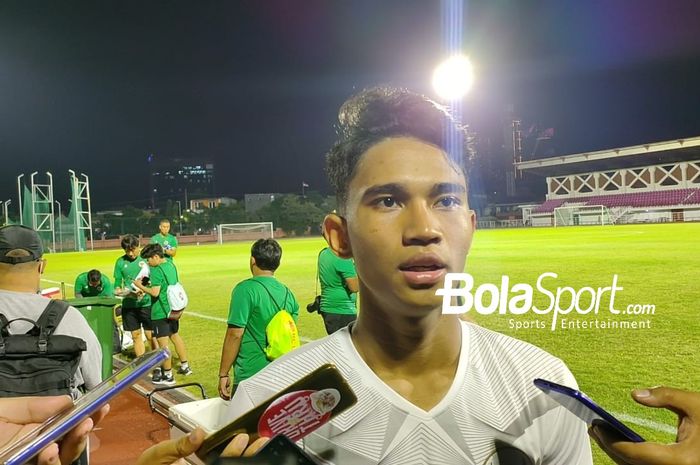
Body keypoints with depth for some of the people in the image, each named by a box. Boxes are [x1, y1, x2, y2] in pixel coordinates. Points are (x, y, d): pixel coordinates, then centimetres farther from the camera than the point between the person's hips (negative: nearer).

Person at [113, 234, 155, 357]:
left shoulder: (146, 259, -5)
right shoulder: (121, 262, 3)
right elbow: (117, 284, 8)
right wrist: (119, 291, -14)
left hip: (146, 303, -3)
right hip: (129, 304, 3)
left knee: (150, 335, 1)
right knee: (136, 335, 11)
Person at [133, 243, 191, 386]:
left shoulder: (156, 270, -19)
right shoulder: (171, 264, 7)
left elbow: (155, 292, -23)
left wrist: (141, 286, -9)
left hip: (160, 312, -9)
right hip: (173, 309, 9)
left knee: (163, 343, -1)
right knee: (175, 336, 22)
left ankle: (168, 376, 6)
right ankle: (185, 367, 32)